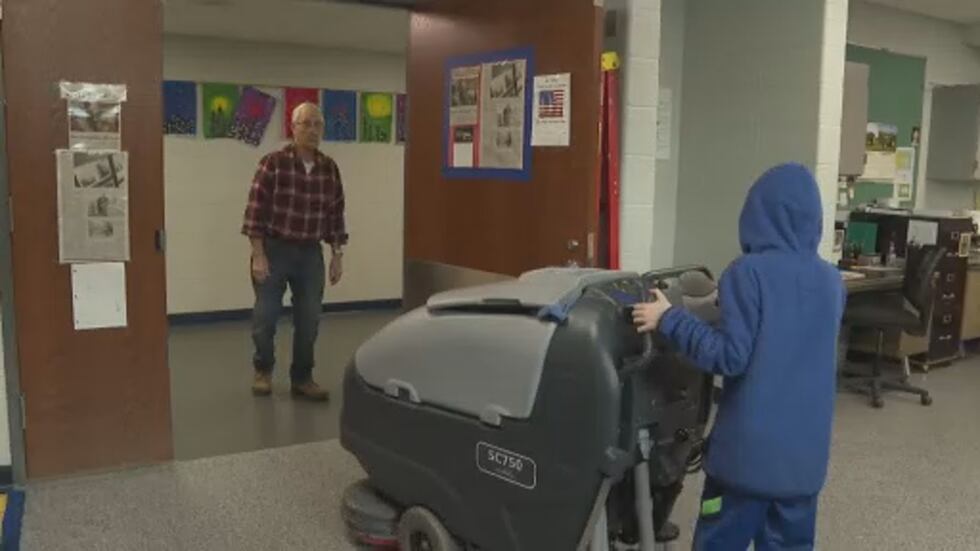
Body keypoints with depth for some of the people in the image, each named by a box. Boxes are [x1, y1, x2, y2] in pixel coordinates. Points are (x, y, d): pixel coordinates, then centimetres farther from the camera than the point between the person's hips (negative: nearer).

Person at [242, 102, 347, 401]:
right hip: (274, 250, -3)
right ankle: (263, 371, 28)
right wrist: (258, 255, -15)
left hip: (310, 254, 4)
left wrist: (337, 256, 6)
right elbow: (256, 210, -11)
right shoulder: (273, 163, -10)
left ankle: (302, 378, 22)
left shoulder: (329, 168, 4)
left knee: (309, 320, 6)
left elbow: (335, 215, 8)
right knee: (265, 316, 4)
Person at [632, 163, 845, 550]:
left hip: (748, 447, -5)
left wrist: (669, 319, -11)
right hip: (805, 452, 6)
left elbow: (730, 357, -18)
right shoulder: (832, 282, 6)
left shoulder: (748, 273, -14)